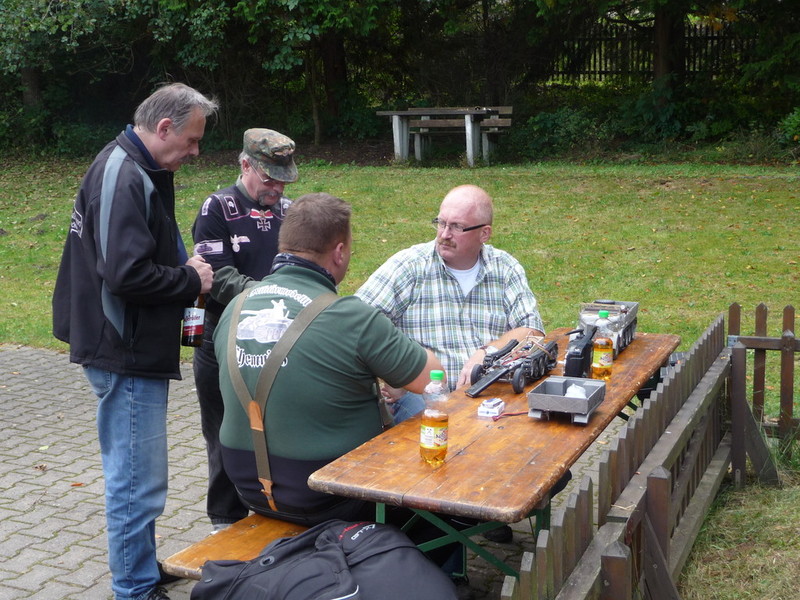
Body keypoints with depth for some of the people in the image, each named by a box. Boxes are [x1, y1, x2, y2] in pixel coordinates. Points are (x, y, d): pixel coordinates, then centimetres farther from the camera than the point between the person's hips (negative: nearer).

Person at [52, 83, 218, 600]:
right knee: (138, 481, -2)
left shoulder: (137, 171, 13)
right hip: (127, 356, -11)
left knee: (134, 474, 22)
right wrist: (191, 281, -14)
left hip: (136, 349, 11)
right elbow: (127, 275, -28)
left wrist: (185, 270, 7)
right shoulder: (123, 178, -20)